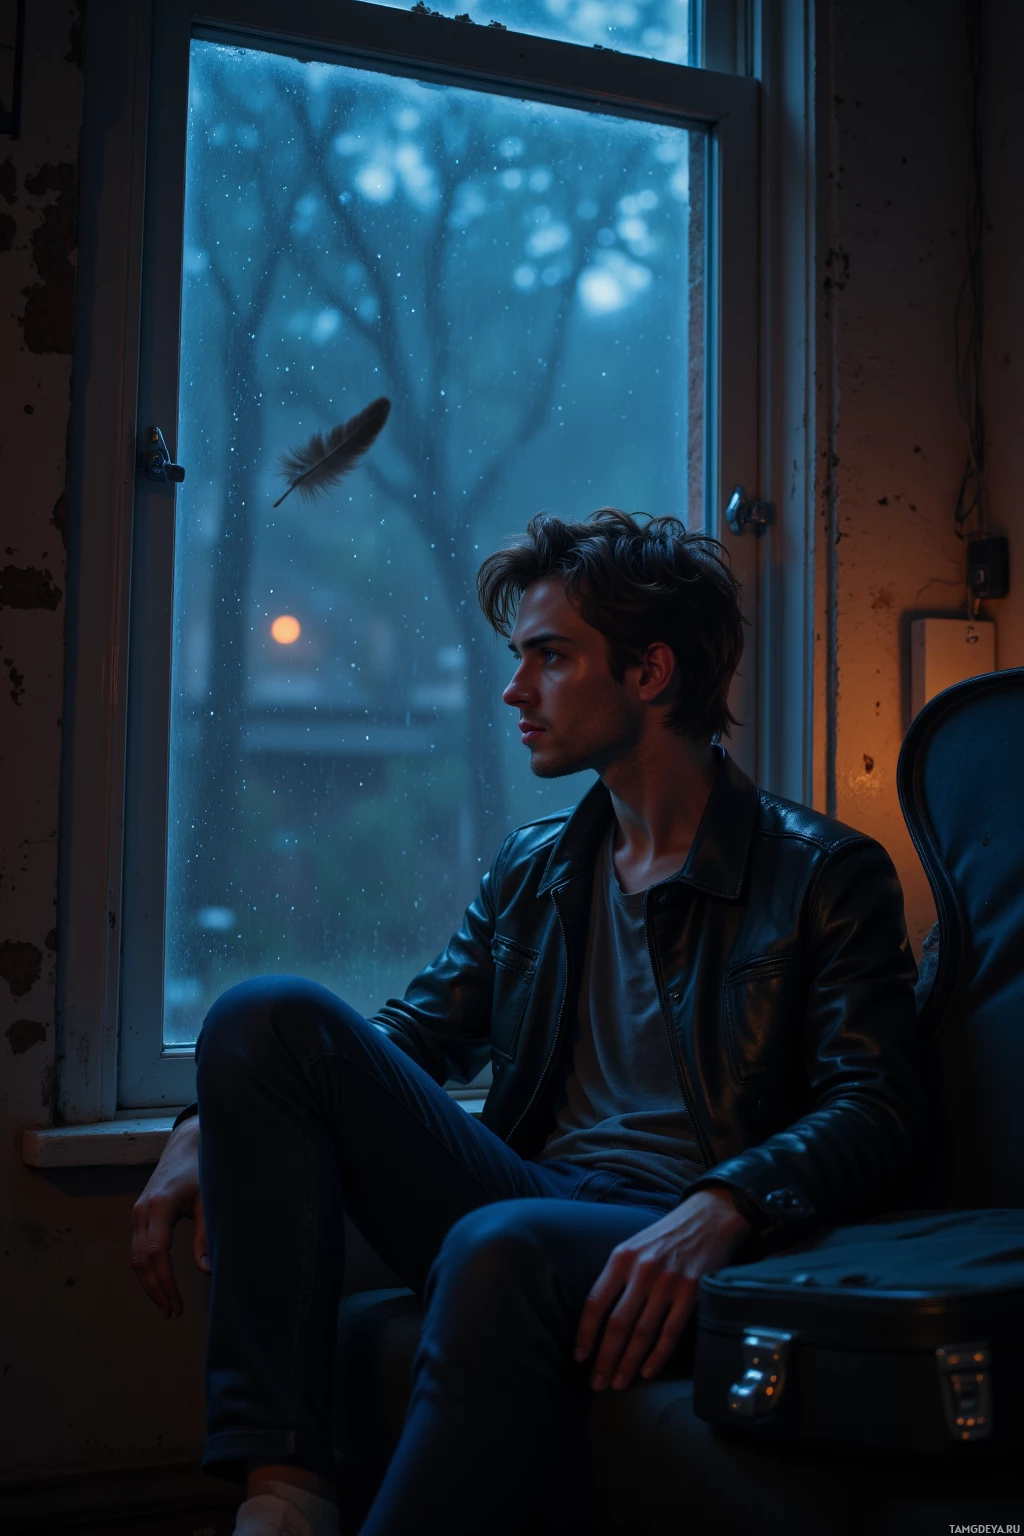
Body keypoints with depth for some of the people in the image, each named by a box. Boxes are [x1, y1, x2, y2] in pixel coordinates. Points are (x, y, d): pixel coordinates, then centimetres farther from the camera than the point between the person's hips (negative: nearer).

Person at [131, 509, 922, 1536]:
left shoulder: (824, 873, 3)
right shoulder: (532, 868, 20)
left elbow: (874, 1108, -7)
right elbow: (410, 1036, 20)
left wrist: (719, 1209, -28)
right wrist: (212, 1128, 2)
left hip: (671, 1241, -6)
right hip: (521, 1197, 6)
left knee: (505, 1246, -40)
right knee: (271, 1015, -15)